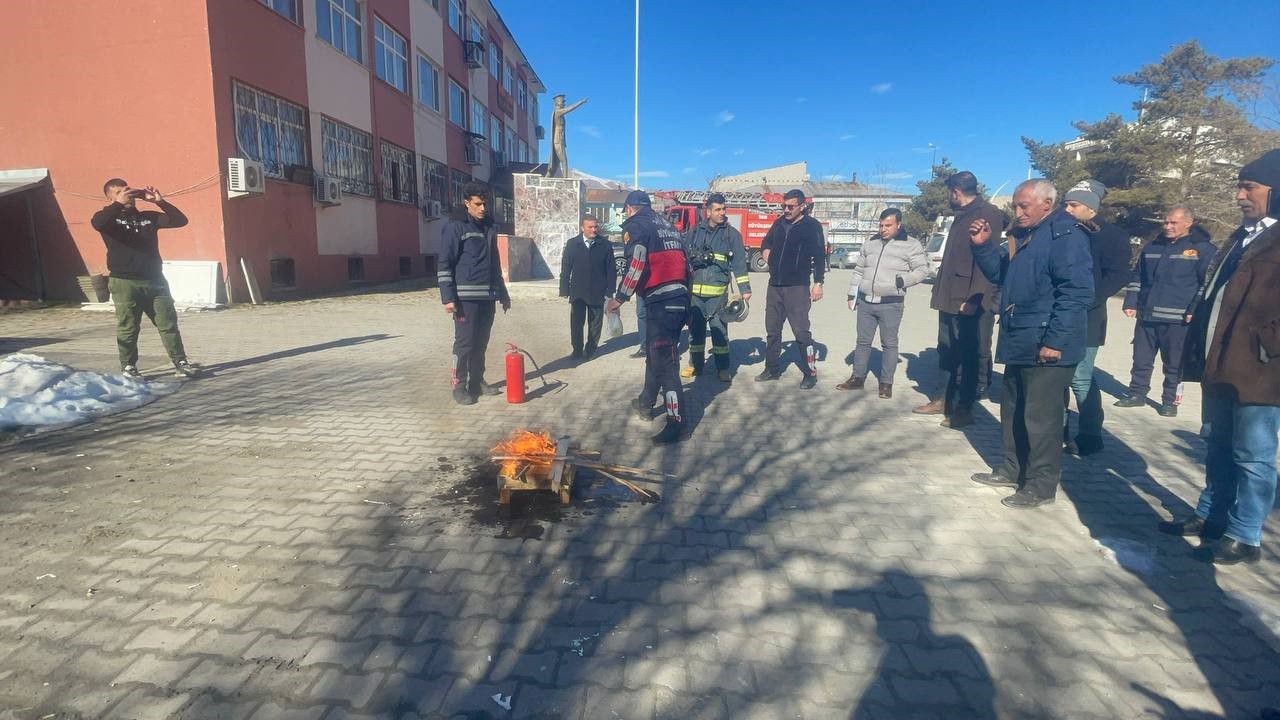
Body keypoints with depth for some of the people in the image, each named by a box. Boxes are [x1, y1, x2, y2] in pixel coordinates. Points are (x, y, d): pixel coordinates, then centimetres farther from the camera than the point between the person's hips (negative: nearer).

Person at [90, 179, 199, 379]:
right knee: (128, 328, 0)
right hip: (124, 283, -3)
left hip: (155, 281, 3)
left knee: (168, 323, 0)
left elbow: (180, 220, 8)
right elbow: (96, 222, -18)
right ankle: (128, 367, 10)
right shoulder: (111, 219, 5)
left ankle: (180, 363, 2)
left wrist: (160, 202, -4)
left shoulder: (149, 217, 16)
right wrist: (119, 203, -18)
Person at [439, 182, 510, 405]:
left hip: (487, 297, 6)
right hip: (466, 297, -6)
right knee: (464, 343, -3)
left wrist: (503, 294, 20)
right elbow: (445, 264, -9)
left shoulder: (489, 229, 16)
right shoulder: (455, 227, -4)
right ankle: (459, 387, 5)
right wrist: (448, 297, -16)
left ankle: (477, 382, 21)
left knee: (481, 343, 11)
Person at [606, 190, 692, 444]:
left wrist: (619, 298, -6)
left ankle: (677, 424, -5)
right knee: (655, 354, 23)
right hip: (680, 299, 9)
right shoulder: (667, 225, 22)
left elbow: (637, 265, -15)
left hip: (660, 302, -9)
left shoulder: (636, 226, -1)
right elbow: (685, 263, 20)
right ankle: (646, 404, 39)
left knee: (665, 363, -7)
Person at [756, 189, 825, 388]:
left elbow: (819, 255, -7)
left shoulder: (812, 226, -4)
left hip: (797, 287, -6)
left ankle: (811, 373, 3)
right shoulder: (779, 223, 11)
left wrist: (818, 284, -13)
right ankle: (772, 369, 23)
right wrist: (767, 251, 7)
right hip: (774, 286, 6)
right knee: (772, 330, 12)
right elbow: (766, 243, 29)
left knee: (801, 331, -6)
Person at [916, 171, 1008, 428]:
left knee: (970, 355, -1)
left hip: (970, 302, -10)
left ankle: (964, 408, 7)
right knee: (947, 351, 15)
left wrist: (974, 299, -26)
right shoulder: (962, 215, 17)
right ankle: (943, 400, 25)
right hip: (950, 299, 10)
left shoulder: (988, 215, -12)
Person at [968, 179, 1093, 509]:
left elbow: (1076, 293, -20)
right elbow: (1001, 275, 22)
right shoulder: (1022, 235, 14)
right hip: (1019, 342, 9)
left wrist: (1055, 341, -23)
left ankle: (1042, 485, 12)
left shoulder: (1065, 236, -14)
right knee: (1012, 410, 18)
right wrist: (983, 245, 6)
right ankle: (1014, 469, 32)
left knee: (1040, 417, -1)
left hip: (1047, 348, -9)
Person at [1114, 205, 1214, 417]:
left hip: (1177, 320, -4)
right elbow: (1137, 277, 19)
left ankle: (1170, 401, 15)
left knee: (1174, 364, 4)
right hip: (1147, 316, 4)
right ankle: (1137, 394, 22)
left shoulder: (1202, 249, -1)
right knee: (1141, 359, 10)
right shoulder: (1153, 247, 14)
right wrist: (1131, 302, 10)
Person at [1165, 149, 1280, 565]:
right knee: (1219, 448, 18)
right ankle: (1210, 517, 31)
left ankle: (1244, 537, 14)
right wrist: (1200, 350, 14)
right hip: (1221, 366, 9)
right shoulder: (1242, 237, 16)